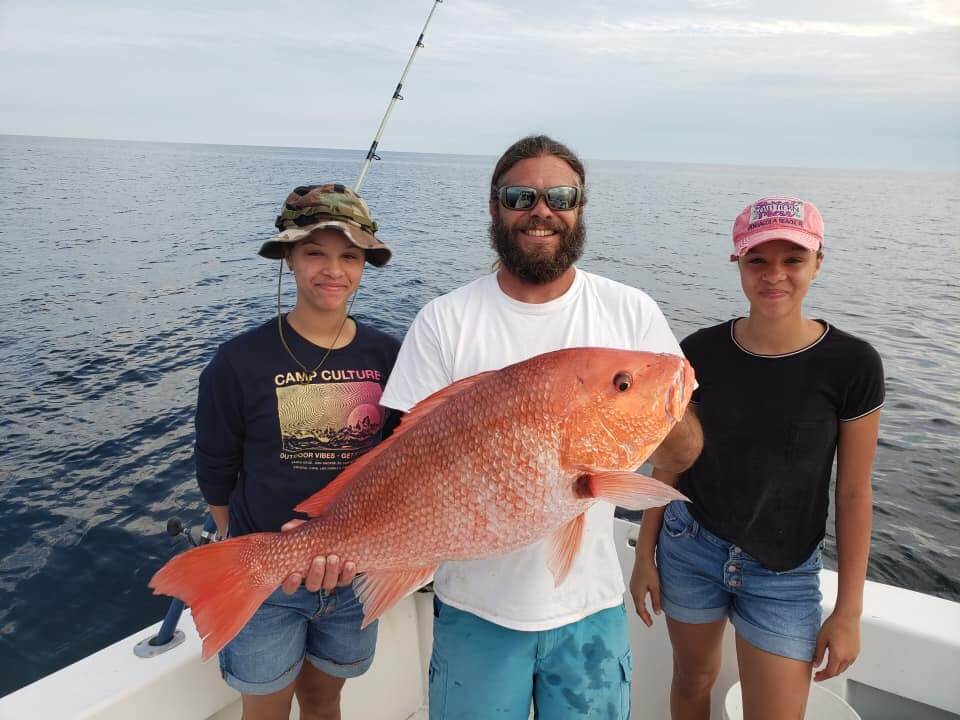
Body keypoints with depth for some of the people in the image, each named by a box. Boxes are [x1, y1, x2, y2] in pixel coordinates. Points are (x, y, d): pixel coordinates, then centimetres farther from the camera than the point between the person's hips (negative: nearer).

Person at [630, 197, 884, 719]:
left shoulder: (852, 364, -12)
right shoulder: (700, 353, -8)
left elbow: (853, 492, -7)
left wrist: (849, 610, -4)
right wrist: (645, 554, 3)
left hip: (784, 574, -1)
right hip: (690, 550, 2)